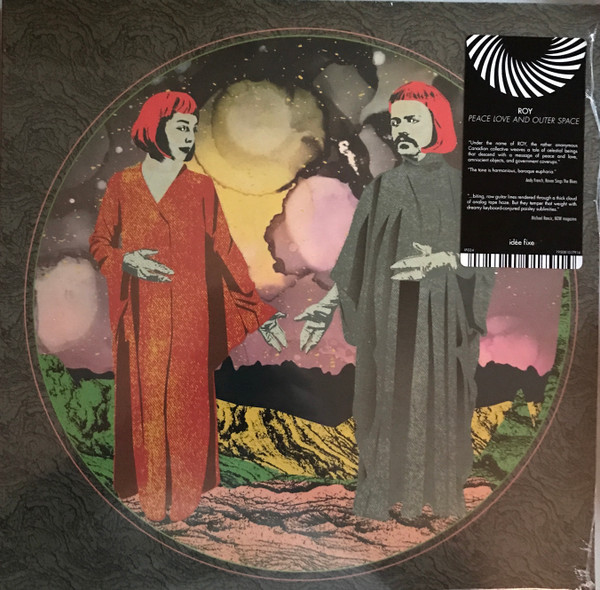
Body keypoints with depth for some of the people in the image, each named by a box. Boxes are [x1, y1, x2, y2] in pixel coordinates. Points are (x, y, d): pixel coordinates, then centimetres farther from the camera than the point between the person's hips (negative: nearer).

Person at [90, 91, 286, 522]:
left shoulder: (201, 188, 4)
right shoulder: (122, 184, 6)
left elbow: (225, 252, 0)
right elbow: (99, 243, 11)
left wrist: (260, 312, -6)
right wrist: (125, 261, -13)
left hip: (189, 316, -1)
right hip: (140, 319, 1)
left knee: (187, 401, 3)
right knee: (144, 399, 7)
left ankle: (184, 494, 23)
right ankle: (151, 494, 28)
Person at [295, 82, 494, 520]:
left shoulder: (461, 187, 5)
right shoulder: (383, 188, 9)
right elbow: (356, 257, 6)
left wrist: (439, 260, -20)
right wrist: (328, 304, -1)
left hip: (442, 320, -1)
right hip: (387, 319, 1)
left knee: (439, 406, 4)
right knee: (387, 402, 4)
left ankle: (441, 496, 22)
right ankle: (381, 499, 19)